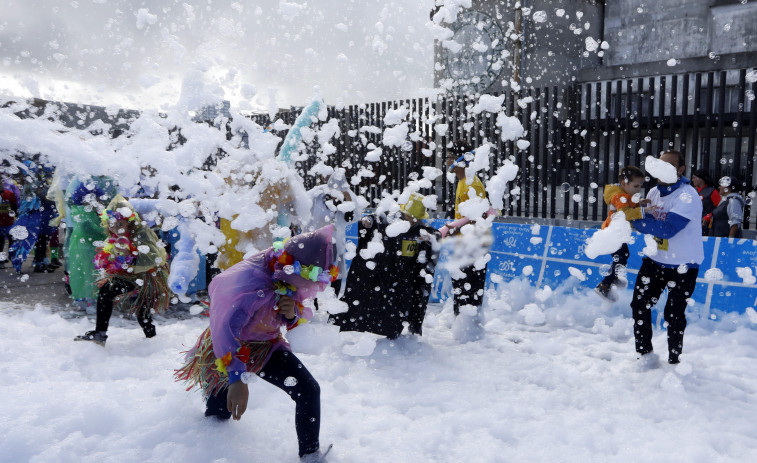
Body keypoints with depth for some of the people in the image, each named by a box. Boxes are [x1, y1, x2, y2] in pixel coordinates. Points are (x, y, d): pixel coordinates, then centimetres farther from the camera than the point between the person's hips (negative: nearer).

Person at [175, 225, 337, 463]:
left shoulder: (293, 279, -14)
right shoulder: (249, 279, -37)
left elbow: (305, 316, 0)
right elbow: (225, 327, -46)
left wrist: (294, 315, -24)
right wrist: (237, 378, -53)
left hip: (267, 346, 6)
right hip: (227, 349, -5)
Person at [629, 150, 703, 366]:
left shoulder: (688, 196, -20)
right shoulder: (654, 192, 2)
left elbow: (667, 229, -31)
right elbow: (646, 223, 5)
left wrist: (635, 219, -30)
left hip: (682, 267, -6)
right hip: (655, 260, 6)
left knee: (674, 315, 3)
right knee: (639, 305, 4)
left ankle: (674, 360, 22)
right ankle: (646, 354, 19)